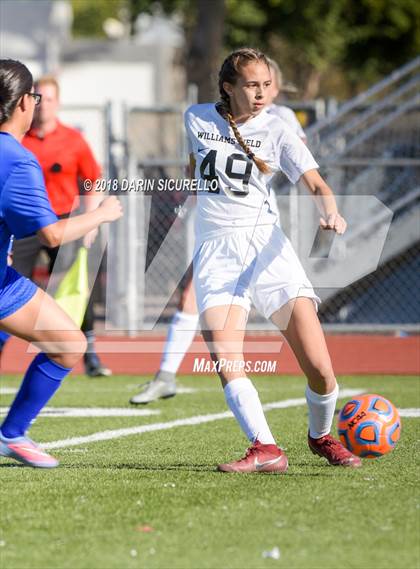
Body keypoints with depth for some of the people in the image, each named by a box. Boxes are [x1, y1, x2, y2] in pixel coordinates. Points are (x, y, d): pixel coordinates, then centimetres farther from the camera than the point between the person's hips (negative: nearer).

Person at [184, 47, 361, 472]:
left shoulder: (276, 131, 2)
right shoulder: (197, 119, 6)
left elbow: (316, 184, -9)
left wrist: (330, 212, -28)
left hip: (266, 247, -1)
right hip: (215, 250, 1)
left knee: (319, 369, -9)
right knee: (225, 361, -24)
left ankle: (321, 436, 18)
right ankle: (265, 450, -27)